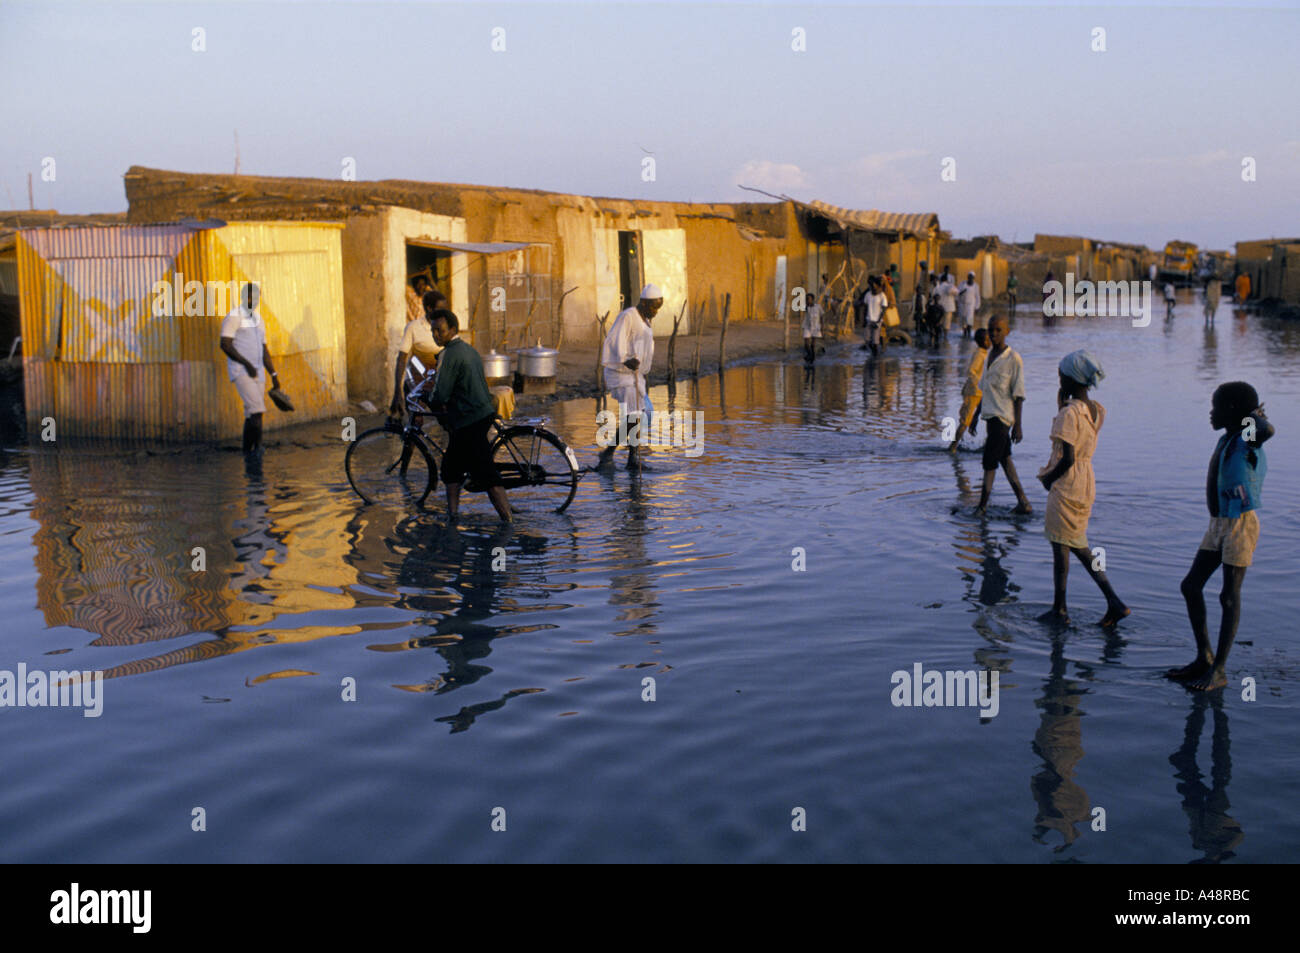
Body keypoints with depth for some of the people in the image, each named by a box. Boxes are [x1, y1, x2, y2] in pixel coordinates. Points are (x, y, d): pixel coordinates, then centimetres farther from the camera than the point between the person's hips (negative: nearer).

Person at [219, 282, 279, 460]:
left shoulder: (259, 320, 18)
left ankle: (248, 450, 12)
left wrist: (274, 374, 16)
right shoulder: (233, 317, -5)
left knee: (252, 414, 5)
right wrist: (247, 364, -19)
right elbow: (225, 345, -14)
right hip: (240, 371, -7)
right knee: (257, 407, -20)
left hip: (257, 372, 7)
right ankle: (257, 446, -20)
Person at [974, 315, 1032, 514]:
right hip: (990, 415, 8)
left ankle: (982, 506, -2)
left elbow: (1018, 396, -12)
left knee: (989, 462, -7)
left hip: (1002, 417, -8)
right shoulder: (989, 355, 12)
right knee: (1004, 459, 12)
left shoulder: (1013, 359, -11)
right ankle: (1023, 502, 19)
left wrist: (1017, 426, -14)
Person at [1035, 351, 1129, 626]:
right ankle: (1114, 601, 10)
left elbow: (1067, 459, -23)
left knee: (1060, 545, 4)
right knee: (1079, 546, 16)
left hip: (1066, 487, -9)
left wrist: (1048, 478, -6)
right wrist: (1064, 402, 10)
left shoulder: (1069, 413, -20)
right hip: (1087, 484, 9)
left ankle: (1059, 609, 14)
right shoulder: (1097, 411, 6)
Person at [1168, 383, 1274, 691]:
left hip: (1241, 524, -9)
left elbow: (1268, 430, -36)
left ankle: (1219, 670, 4)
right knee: (1190, 587, 7)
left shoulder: (1247, 441, -13)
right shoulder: (1226, 440, 12)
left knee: (1229, 596, -3)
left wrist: (1254, 418, -19)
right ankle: (1204, 658, 17)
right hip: (1219, 523, 9)